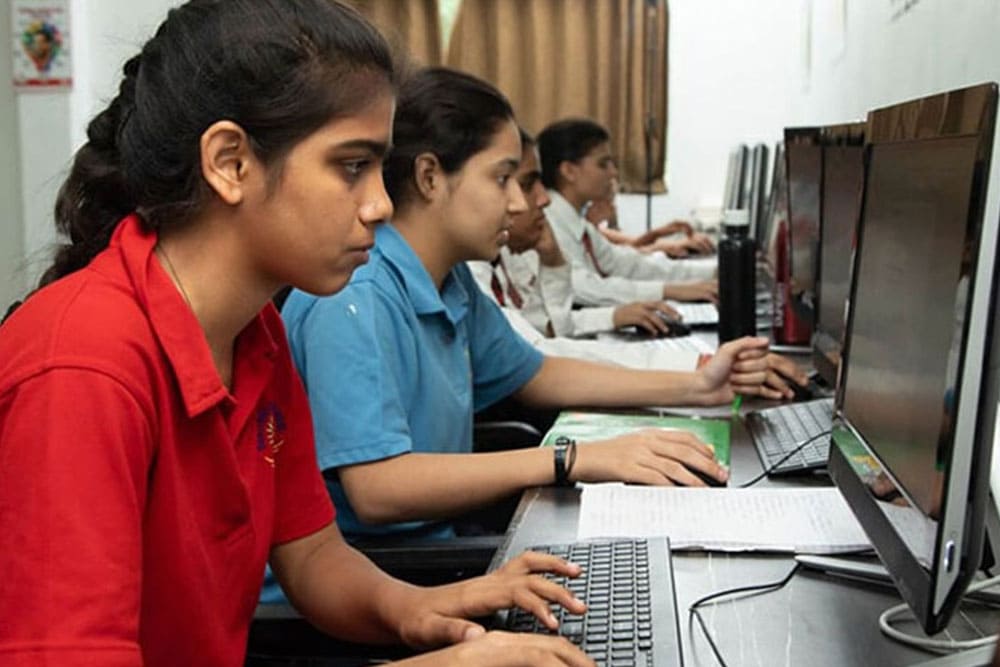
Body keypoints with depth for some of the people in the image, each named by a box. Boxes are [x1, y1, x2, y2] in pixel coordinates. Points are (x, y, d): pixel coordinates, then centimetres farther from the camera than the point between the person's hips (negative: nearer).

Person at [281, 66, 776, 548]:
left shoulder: (452, 282, 8)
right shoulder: (354, 299, -21)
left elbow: (532, 376, 21)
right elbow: (376, 489, -30)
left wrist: (693, 387, 11)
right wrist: (573, 461, -32)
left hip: (433, 544, 8)